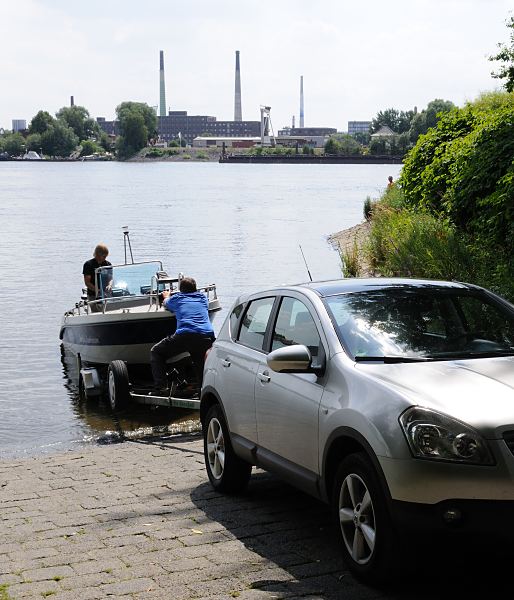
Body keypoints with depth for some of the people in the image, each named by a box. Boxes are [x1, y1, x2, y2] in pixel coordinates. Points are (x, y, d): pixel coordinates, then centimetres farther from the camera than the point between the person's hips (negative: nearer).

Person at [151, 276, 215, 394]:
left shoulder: (177, 298, 17)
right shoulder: (202, 297, 24)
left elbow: (166, 304, 40)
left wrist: (166, 296, 65)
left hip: (185, 335, -3)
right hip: (207, 337, 3)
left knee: (156, 352, 14)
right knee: (200, 363, 22)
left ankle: (161, 388, 1)